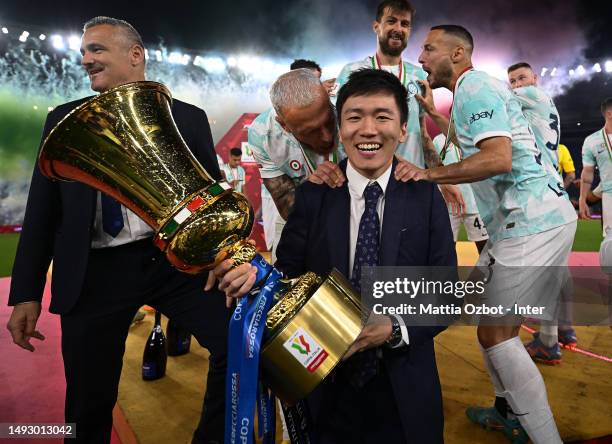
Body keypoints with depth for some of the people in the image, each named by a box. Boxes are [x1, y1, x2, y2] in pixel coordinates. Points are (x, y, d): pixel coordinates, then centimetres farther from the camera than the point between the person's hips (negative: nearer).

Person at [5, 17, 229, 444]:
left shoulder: (188, 118, 6)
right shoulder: (64, 120, 9)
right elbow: (42, 211, 9)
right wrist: (26, 293, 5)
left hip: (177, 261, 0)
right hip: (97, 272, 1)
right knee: (89, 402, 9)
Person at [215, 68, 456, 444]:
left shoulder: (426, 197, -6)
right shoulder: (312, 194, -5)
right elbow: (289, 276, -6)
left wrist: (396, 329, -22)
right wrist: (256, 275, -26)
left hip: (405, 390, 1)